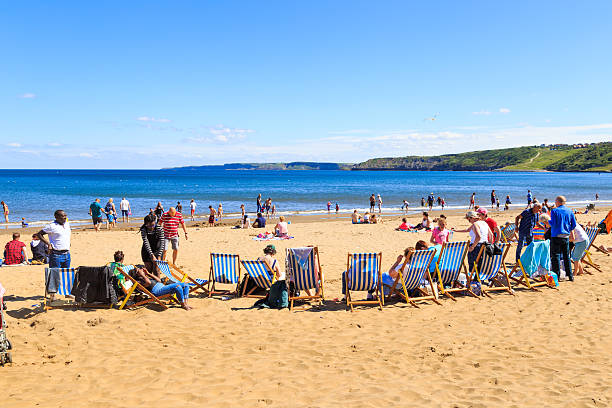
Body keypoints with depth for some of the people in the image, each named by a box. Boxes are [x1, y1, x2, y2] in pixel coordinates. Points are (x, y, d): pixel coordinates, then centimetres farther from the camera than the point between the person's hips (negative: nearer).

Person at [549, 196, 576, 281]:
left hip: (556, 236, -5)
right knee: (566, 256, 14)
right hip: (566, 237, 5)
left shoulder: (554, 211, -8)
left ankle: (556, 276, -2)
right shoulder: (570, 211, 6)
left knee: (555, 256, 0)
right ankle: (570, 276, 17)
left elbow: (553, 224, -15)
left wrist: (548, 221, 5)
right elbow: (574, 224, 6)